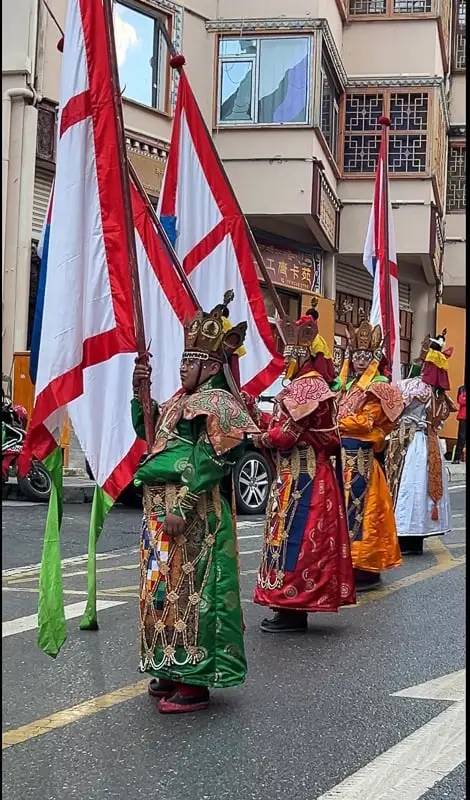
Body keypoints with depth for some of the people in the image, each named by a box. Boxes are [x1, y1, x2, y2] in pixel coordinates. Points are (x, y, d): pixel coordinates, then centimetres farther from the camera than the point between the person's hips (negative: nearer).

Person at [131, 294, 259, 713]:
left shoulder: (215, 403, -11)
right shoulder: (182, 400, 18)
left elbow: (207, 463, -19)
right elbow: (147, 431, 27)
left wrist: (182, 507, -23)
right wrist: (141, 392, 13)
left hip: (193, 514, -10)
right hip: (162, 510, 10)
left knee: (190, 590, -6)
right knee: (167, 588, 14)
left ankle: (195, 684, 0)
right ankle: (174, 670, 26)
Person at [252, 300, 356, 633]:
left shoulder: (304, 387, -15)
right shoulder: (313, 385, 16)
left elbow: (286, 434, -19)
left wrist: (261, 438, -2)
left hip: (299, 476, -10)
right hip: (307, 473, 10)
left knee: (295, 538, -5)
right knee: (303, 540, 12)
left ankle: (292, 611, 0)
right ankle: (294, 607, 18)